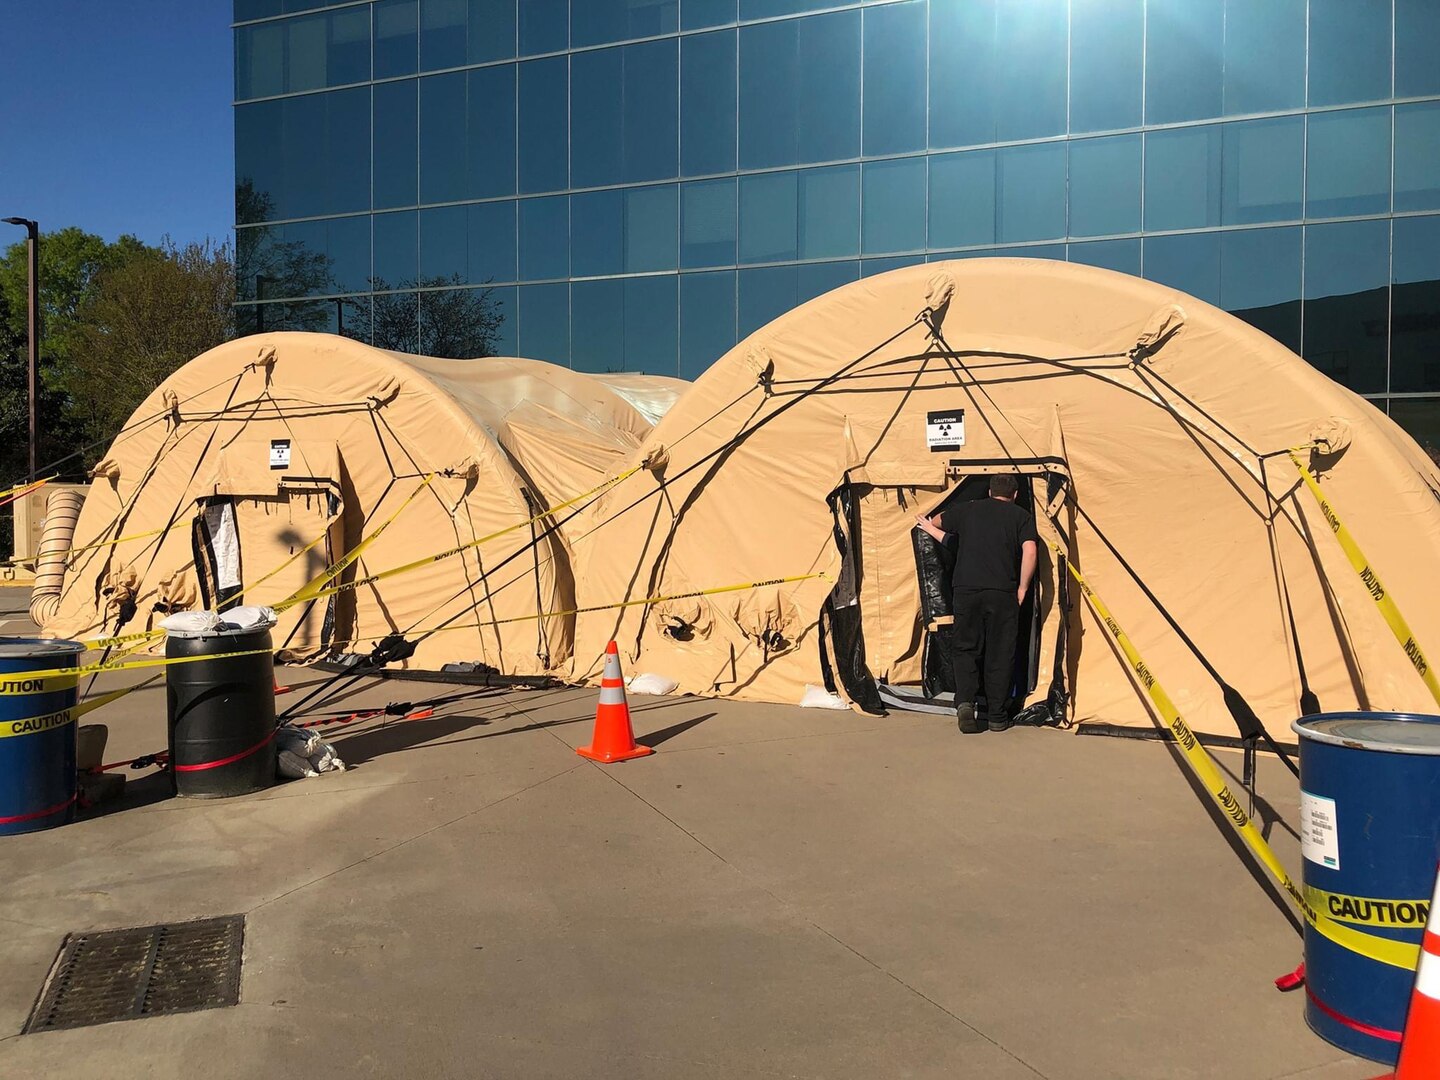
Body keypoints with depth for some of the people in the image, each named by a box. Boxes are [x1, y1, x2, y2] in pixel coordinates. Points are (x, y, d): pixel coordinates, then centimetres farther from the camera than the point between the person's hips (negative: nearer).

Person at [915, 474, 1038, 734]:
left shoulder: (966, 510, 16)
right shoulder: (1022, 516, 8)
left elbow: (938, 521, 32)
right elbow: (1030, 551, -7)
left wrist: (928, 525, 55)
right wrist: (1022, 588, 1)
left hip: (966, 590, 1)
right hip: (1002, 593, -1)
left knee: (965, 649, 11)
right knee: (1000, 654, 8)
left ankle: (964, 702, -9)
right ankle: (997, 717, 12)